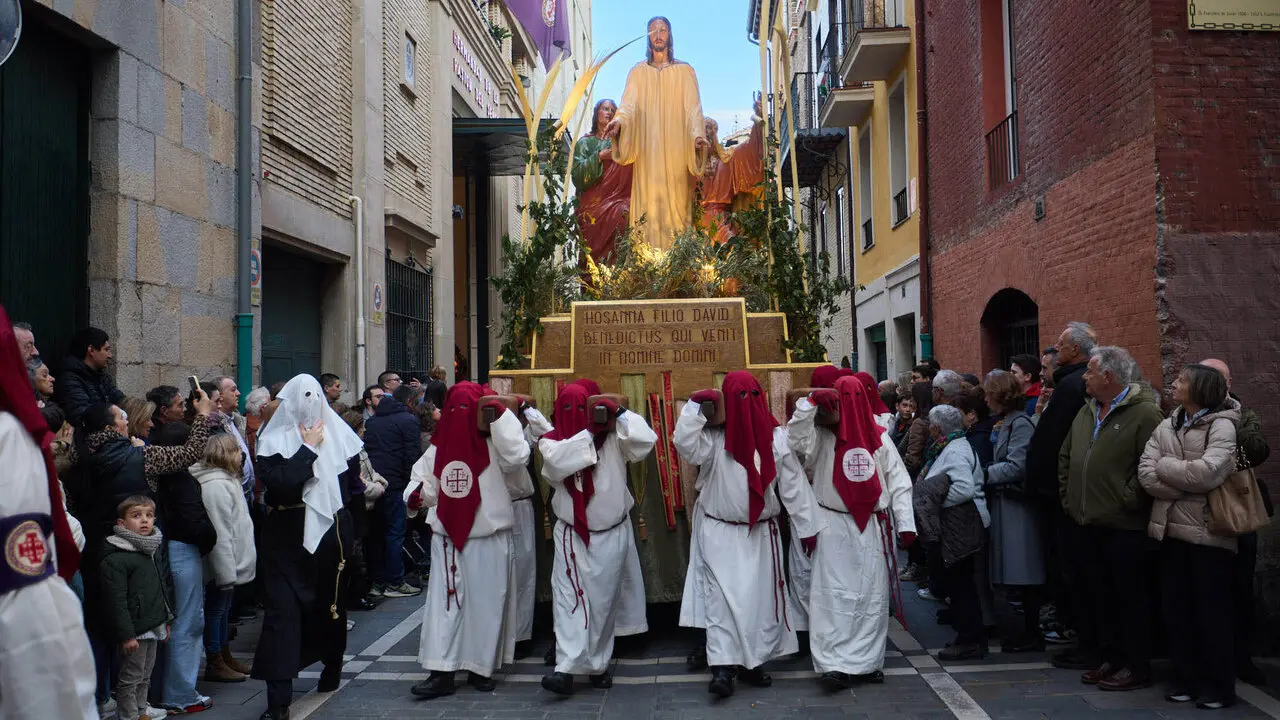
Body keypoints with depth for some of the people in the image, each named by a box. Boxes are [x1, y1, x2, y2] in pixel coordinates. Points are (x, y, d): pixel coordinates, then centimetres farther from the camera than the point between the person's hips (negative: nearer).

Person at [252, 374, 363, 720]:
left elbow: (353, 483, 9)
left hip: (332, 534, 2)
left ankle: (331, 671, 18)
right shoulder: (274, 440, -2)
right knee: (282, 610, 0)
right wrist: (308, 449, -9)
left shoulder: (338, 434, 4)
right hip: (287, 538, -2)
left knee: (330, 603, 7)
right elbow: (277, 483, -13)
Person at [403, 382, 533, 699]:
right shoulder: (437, 449, 8)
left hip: (488, 539, -3)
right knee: (444, 602, 0)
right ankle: (441, 673, 3)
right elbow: (424, 482, 15)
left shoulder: (492, 446, -5)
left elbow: (517, 455, -23)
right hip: (447, 538, 3)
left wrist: (501, 414, -24)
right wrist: (417, 495, -8)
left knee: (485, 603, 5)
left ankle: (480, 668, 19)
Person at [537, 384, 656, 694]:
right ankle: (566, 668, -10)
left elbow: (646, 441, -16)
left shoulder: (611, 439, -1)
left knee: (604, 601, 9)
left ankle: (597, 665, 23)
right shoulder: (551, 441, 0)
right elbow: (558, 461, -22)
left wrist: (619, 413, -17)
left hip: (611, 534, 0)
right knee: (569, 598, -8)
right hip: (571, 535, 0)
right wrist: (589, 432, -21)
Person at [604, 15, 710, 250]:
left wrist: (698, 135, -18)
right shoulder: (637, 72, 13)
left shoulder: (685, 71, 9)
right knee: (648, 202, -3)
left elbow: (693, 108, 0)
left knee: (676, 202, -4)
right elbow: (628, 105, 1)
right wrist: (618, 121, -22)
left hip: (676, 151, -1)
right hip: (647, 151, 1)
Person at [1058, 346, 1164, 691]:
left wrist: (1126, 501, -16)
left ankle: (1136, 666, 16)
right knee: (1096, 596, 15)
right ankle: (1109, 658, 28)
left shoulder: (1145, 413, -13)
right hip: (1085, 524, 8)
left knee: (1131, 599, 4)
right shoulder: (1087, 411, 13)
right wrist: (1068, 496, 13)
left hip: (1125, 528, -8)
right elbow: (1065, 457, 21)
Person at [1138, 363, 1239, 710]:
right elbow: (1145, 474, -3)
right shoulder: (1166, 426, 8)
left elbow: (1207, 472, -24)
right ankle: (1185, 677, 23)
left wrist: (1166, 465, -10)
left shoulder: (1221, 425, -8)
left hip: (1208, 533, -5)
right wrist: (1190, 486, -14)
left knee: (1211, 610, 4)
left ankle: (1218, 685, 16)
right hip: (1171, 529, 5)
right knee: (1176, 607, 11)